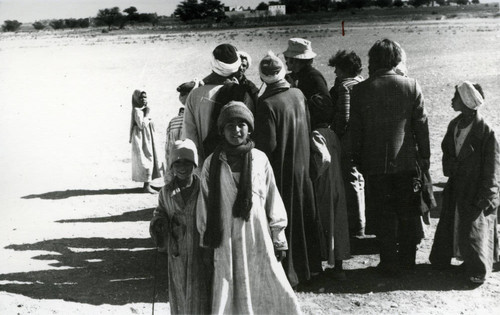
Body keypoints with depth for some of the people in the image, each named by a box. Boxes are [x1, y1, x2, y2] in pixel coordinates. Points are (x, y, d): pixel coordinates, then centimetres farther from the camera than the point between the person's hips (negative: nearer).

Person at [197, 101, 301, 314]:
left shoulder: (260, 160, 0)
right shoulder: (212, 164, 0)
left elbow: (273, 200, 5)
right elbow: (204, 206, 7)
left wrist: (279, 240, 5)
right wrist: (206, 242, 9)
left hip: (259, 240, 0)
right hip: (226, 243, 0)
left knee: (273, 290, 0)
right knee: (229, 297, 5)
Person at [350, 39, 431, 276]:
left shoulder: (360, 90, -7)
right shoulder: (411, 86, -4)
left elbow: (355, 130, -3)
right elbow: (421, 125, -1)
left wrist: (357, 159, 8)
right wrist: (424, 156, 9)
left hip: (375, 163, -1)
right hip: (406, 161, 1)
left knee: (384, 214, 8)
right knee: (408, 212, 14)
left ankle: (390, 264, 12)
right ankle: (407, 259, 24)